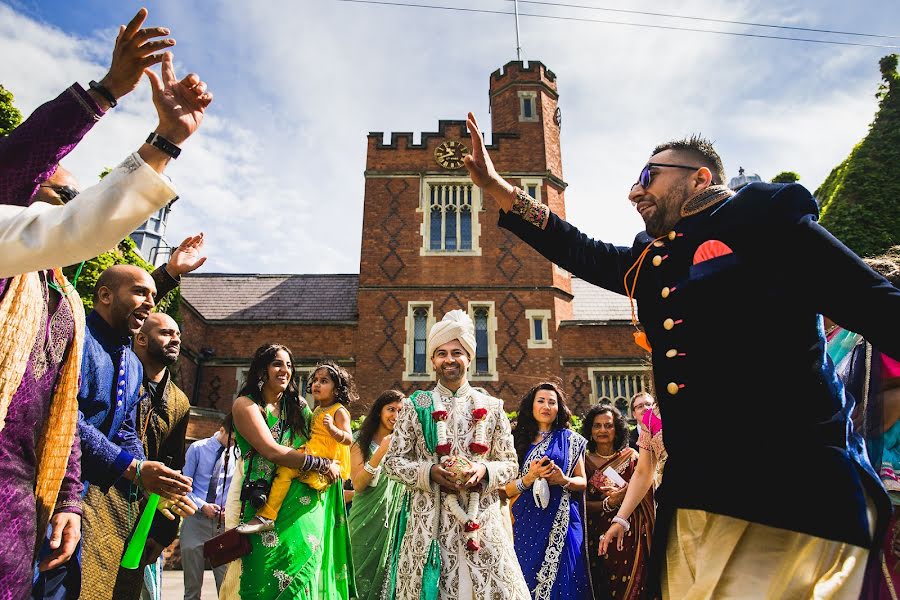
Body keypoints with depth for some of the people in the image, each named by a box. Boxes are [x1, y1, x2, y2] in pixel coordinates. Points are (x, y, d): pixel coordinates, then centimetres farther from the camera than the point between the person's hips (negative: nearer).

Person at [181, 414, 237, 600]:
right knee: (192, 584, 11)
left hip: (224, 522, 1)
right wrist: (202, 506, -13)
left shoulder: (238, 454, 2)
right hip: (196, 520, -1)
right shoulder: (198, 448, -1)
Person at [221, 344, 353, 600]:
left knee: (300, 573, 3)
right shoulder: (246, 405, -4)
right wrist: (322, 464, -13)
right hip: (264, 503, -4)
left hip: (301, 504, 5)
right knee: (267, 577, -2)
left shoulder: (296, 406, 12)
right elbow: (272, 451, -16)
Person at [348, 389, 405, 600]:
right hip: (367, 519, -2)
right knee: (366, 574, 6)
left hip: (394, 518, 2)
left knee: (388, 573, 8)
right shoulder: (362, 442, -2)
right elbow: (358, 484, -13)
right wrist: (381, 452, -21)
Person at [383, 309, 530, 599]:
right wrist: (430, 472, -13)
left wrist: (484, 471, -13)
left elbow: (510, 464, 8)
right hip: (429, 520, 0)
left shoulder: (491, 407, 6)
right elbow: (392, 461, 4)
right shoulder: (415, 406, 4)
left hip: (482, 520, 1)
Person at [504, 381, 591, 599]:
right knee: (529, 577, 6)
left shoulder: (569, 439, 7)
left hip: (561, 523, 0)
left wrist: (563, 480, -12)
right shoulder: (519, 440, 5)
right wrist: (529, 478, -15)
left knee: (562, 579, 2)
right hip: (527, 524, 1)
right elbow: (507, 490, 2)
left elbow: (582, 481, 8)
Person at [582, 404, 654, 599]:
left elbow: (646, 493, 0)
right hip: (598, 536, 0)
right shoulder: (585, 461, 0)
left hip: (630, 534, 0)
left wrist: (626, 493, -18)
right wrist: (608, 504, -19)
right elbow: (583, 503, -2)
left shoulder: (631, 456, 2)